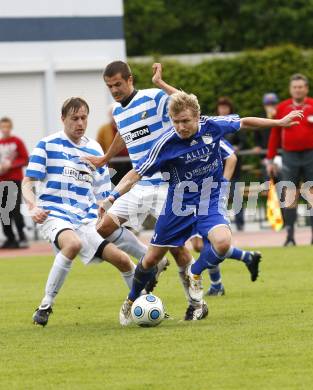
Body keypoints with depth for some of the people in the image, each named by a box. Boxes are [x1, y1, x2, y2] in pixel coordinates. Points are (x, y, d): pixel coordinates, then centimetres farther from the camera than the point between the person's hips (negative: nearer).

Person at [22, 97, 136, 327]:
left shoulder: (94, 149, 14)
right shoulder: (47, 145, 1)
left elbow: (102, 192, 22)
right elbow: (28, 183, -2)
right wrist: (33, 207, -21)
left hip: (87, 220, 5)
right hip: (54, 215, -5)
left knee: (122, 259, -7)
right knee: (73, 243, -37)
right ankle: (45, 306, -26)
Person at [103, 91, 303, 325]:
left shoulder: (212, 126, -15)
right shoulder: (166, 144, -21)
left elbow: (244, 123, 5)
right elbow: (136, 174, -17)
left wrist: (279, 122, 13)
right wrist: (113, 196, -32)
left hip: (211, 201, 0)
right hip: (179, 205, 0)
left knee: (222, 242, -30)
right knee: (152, 258, 7)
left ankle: (195, 273, 3)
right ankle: (132, 301, 36)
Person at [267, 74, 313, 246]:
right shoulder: (282, 108, 6)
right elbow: (275, 134, 8)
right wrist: (270, 160, 6)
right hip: (290, 156, 1)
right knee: (290, 196, -2)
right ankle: (290, 236, 1)